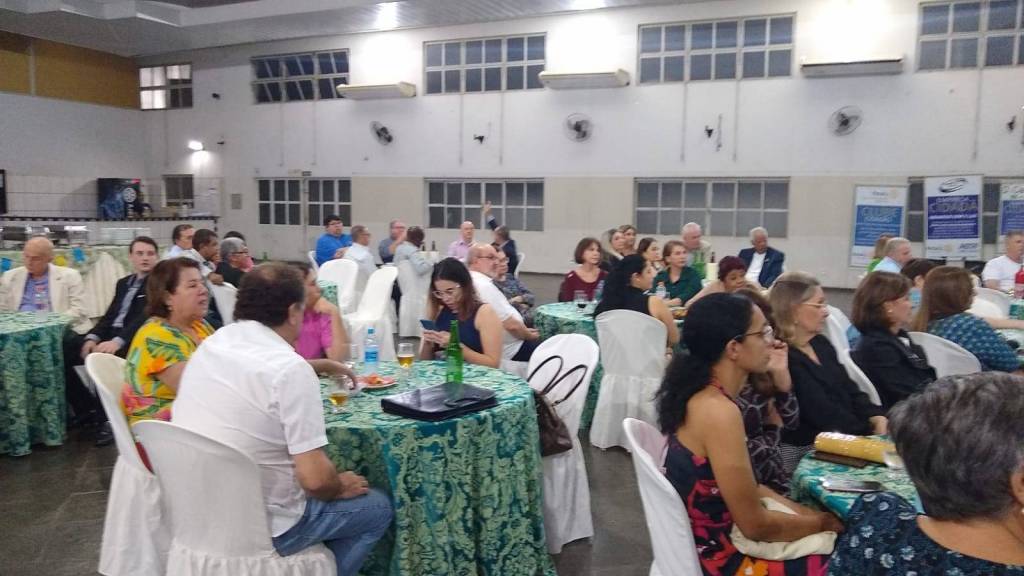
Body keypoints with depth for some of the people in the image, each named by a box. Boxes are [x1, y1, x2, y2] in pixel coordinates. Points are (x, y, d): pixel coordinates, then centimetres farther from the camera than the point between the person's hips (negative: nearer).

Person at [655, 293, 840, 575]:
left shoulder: (701, 394, 1)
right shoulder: (718, 411, -26)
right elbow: (756, 525, -20)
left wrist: (803, 511, 3)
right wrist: (822, 522, -4)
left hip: (708, 540, 8)